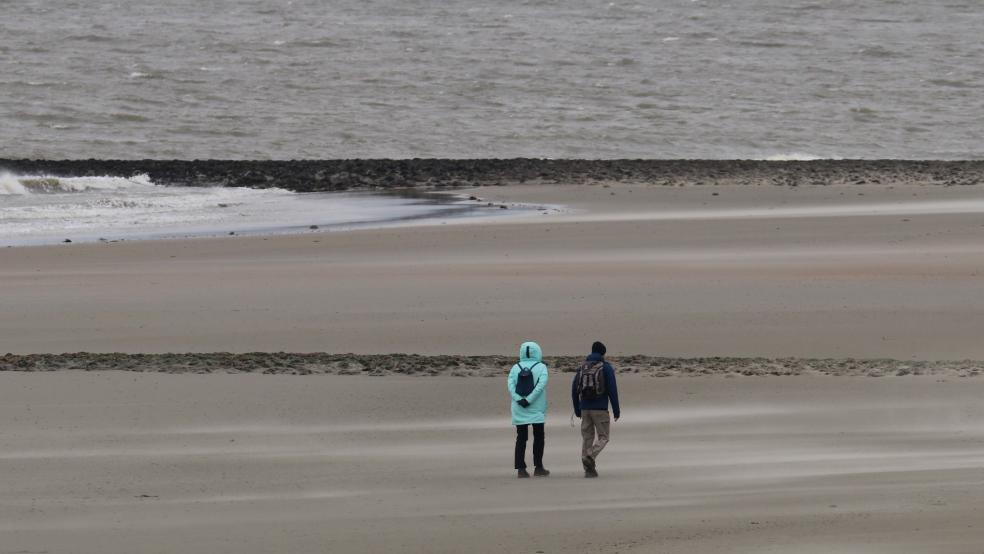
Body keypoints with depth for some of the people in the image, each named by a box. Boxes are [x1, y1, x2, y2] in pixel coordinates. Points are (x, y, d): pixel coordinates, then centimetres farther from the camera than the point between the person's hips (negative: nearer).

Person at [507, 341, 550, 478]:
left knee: (521, 438, 4)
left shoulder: (516, 368, 5)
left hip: (519, 410, 2)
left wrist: (519, 400, -14)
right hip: (537, 410, -2)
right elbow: (541, 384, -16)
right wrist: (529, 400, -17)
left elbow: (511, 386, -8)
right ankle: (538, 467, 9)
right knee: (538, 437, 8)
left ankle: (521, 468, -2)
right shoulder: (541, 367, -3)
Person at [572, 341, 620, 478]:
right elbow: (612, 390, -8)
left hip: (585, 408, 4)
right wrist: (616, 410, -3)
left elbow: (574, 390, 10)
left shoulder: (582, 368, 9)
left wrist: (577, 410, 18)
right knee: (602, 437, 4)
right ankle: (590, 457, -23)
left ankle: (589, 469, 6)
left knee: (587, 437, 10)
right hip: (600, 409, -4)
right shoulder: (606, 368, -4)